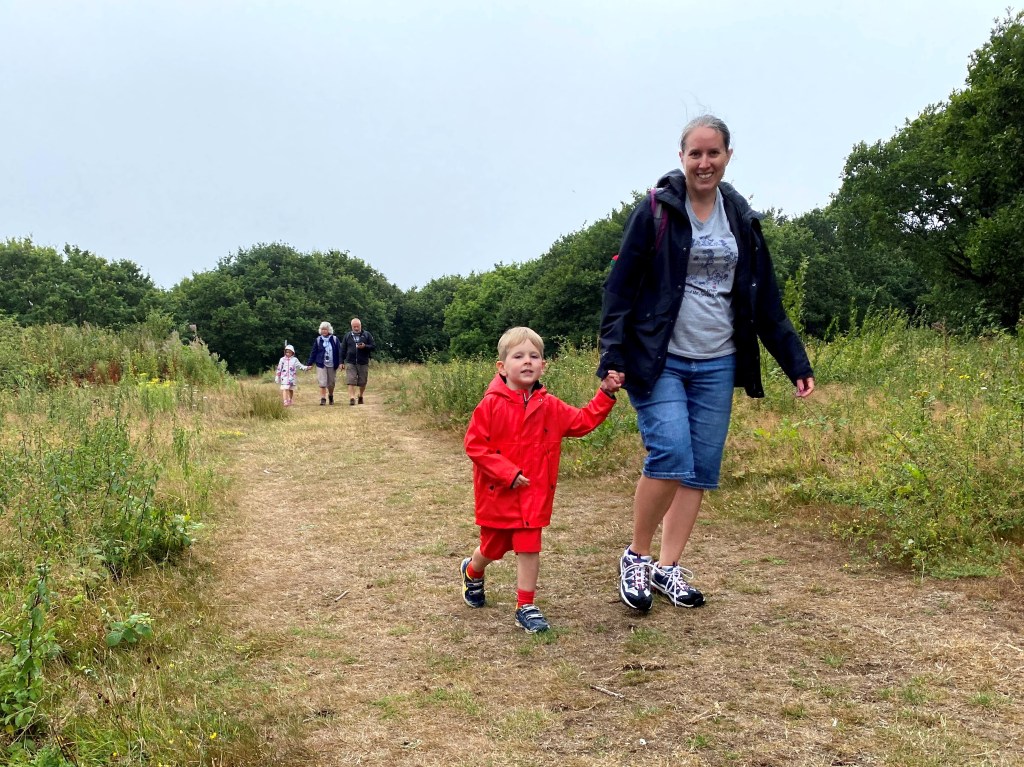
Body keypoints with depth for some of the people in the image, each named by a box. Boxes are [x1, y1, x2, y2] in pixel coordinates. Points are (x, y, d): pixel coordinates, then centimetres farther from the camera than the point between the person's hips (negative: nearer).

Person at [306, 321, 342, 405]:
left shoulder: (334, 339, 1)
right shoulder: (318, 340, 2)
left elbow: (339, 351, 0)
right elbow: (313, 352, 4)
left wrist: (340, 362, -7)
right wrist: (310, 363, 1)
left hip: (332, 364, 1)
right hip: (321, 364, -1)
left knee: (331, 383, 10)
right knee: (322, 382, -9)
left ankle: (330, 396, 33)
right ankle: (323, 399, -4)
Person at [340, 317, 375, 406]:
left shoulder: (367, 335, 6)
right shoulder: (347, 336, 10)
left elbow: (373, 347, 3)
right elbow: (343, 350, 11)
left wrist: (365, 346, -16)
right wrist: (342, 362, 6)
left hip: (363, 363, 0)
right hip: (350, 363, 0)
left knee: (362, 382, 7)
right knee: (351, 381, -10)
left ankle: (360, 396, 28)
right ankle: (352, 398, -13)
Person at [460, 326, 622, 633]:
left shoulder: (550, 407, 0)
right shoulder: (491, 404, -13)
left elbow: (584, 421, 8)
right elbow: (474, 444, -15)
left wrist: (605, 395, -3)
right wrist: (508, 473, -20)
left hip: (534, 493, 2)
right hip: (497, 493, -2)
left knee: (529, 549, 0)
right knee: (492, 548, 17)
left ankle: (526, 607, 11)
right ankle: (472, 572, 49)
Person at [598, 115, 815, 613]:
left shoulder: (740, 218, 10)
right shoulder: (656, 210, -4)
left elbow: (766, 301, 13)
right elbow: (620, 287, -6)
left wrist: (796, 362, 10)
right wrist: (612, 355, -16)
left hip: (717, 366, 5)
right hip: (660, 361, -5)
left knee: (702, 470, 4)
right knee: (671, 457, -18)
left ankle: (667, 567, 17)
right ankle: (636, 557, 4)